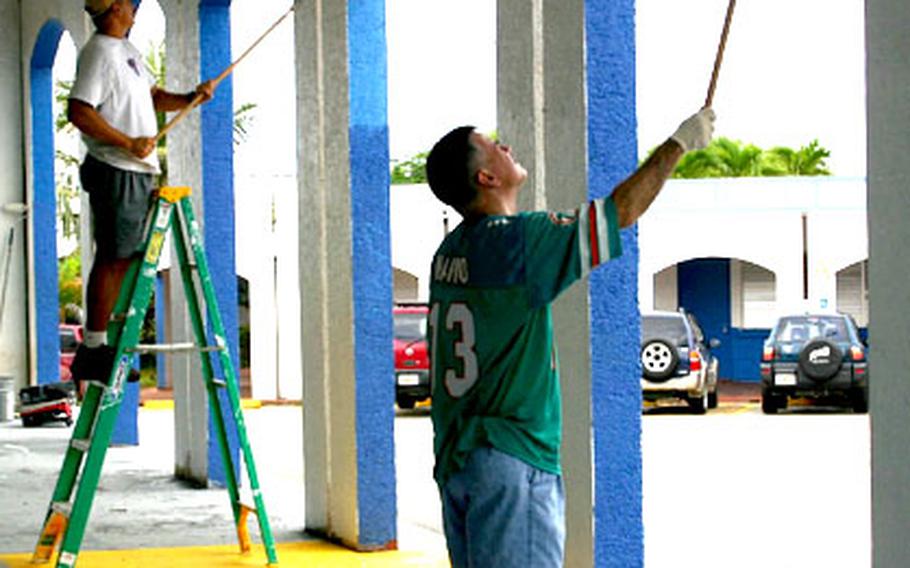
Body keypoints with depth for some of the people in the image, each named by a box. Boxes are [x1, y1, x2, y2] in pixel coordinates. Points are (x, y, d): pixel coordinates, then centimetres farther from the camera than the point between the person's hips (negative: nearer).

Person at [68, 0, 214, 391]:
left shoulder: (126, 50, 19)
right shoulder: (99, 52, -13)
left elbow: (153, 96, 26)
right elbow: (79, 112, -21)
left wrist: (190, 98, 8)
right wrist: (128, 143, -21)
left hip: (138, 171, 10)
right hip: (117, 172, -10)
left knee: (123, 259, 11)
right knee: (112, 258, -9)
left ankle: (99, 347, 15)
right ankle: (93, 351, -6)